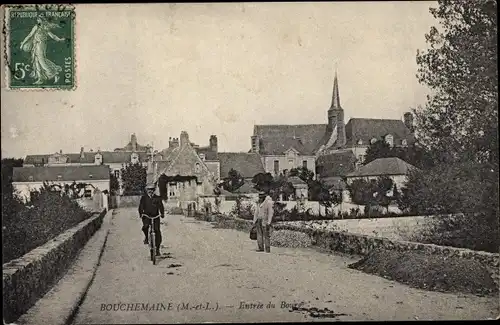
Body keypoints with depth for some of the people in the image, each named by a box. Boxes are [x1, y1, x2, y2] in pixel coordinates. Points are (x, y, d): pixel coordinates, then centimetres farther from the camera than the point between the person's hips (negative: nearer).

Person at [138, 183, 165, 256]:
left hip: (155, 216, 1)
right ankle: (146, 237, 3)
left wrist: (162, 213, -21)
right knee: (145, 227, -31)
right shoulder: (144, 197, 4)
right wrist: (140, 213, -19)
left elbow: (161, 206, -4)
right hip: (146, 216, -1)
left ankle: (157, 249, 4)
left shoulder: (157, 198, 5)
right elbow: (141, 206, -3)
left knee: (157, 231, -6)